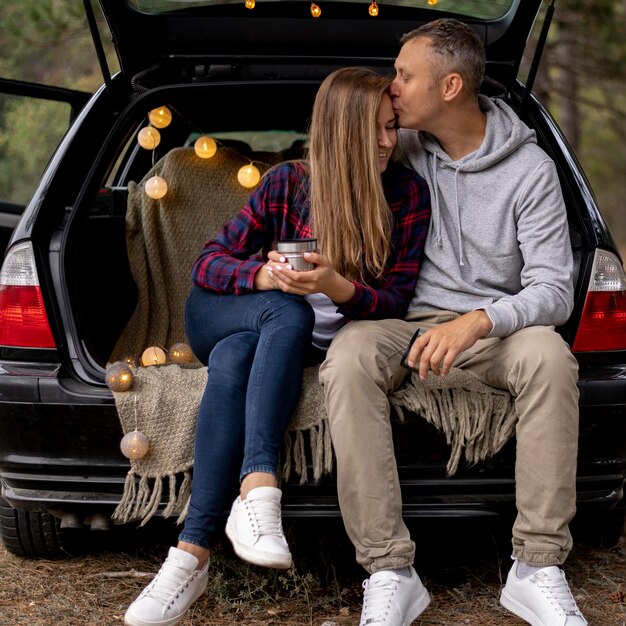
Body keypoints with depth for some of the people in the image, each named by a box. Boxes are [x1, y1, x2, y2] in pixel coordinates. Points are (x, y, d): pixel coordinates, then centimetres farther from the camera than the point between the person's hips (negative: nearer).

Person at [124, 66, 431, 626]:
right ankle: (258, 491, -49)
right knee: (290, 312, -36)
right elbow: (207, 264, -4)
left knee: (232, 360, -35)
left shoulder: (408, 193, -2)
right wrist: (265, 276, -28)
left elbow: (396, 300, -7)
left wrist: (337, 286, -29)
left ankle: (193, 553, -44)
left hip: (319, 344, 0)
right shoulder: (290, 182, -2)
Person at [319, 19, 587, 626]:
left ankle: (537, 567, -27)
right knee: (349, 359, -34)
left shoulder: (529, 168, -5)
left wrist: (478, 322, -32)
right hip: (403, 318, 1)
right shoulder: (398, 146, 3)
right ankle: (390, 572, -33)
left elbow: (554, 289, -12)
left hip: (491, 321, -1)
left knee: (549, 354, -36)